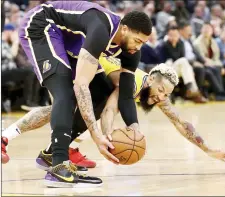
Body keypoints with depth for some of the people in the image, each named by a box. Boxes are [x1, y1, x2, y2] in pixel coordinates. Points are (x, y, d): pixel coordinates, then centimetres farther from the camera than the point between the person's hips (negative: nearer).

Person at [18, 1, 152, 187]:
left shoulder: (131, 50, -11)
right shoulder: (101, 30, -36)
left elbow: (126, 94, -4)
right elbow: (81, 84, -40)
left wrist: (134, 128, -23)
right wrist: (97, 135, -44)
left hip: (66, 35, 10)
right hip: (40, 25, -10)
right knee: (65, 93, -26)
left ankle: (53, 152, 16)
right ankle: (59, 167, -32)